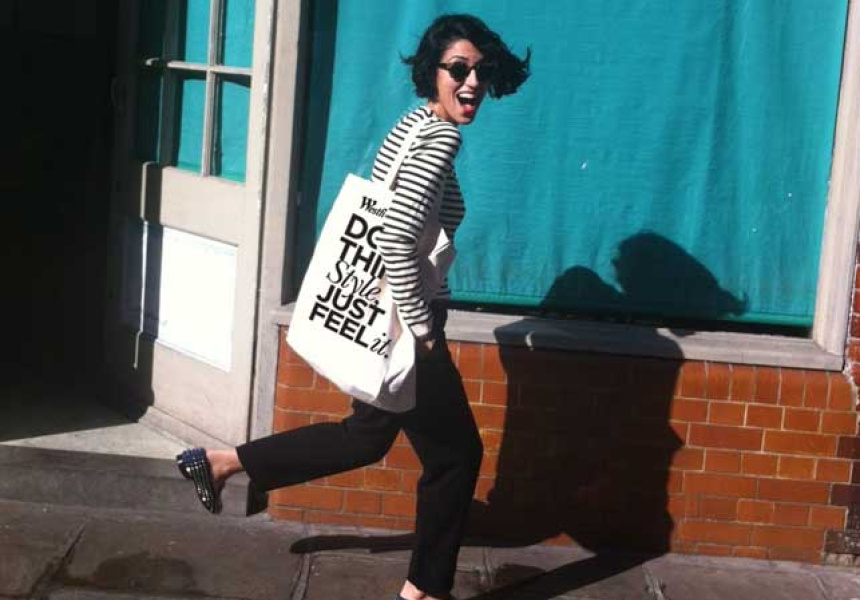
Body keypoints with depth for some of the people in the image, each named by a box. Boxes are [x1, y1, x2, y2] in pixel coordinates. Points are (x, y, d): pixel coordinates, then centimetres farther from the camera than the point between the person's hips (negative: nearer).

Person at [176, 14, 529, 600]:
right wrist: (423, 328, -20)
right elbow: (397, 239, -29)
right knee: (456, 452, 8)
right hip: (399, 323, -9)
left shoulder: (412, 126, 9)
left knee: (368, 435, 25)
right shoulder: (441, 138, -20)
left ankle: (221, 462, 27)